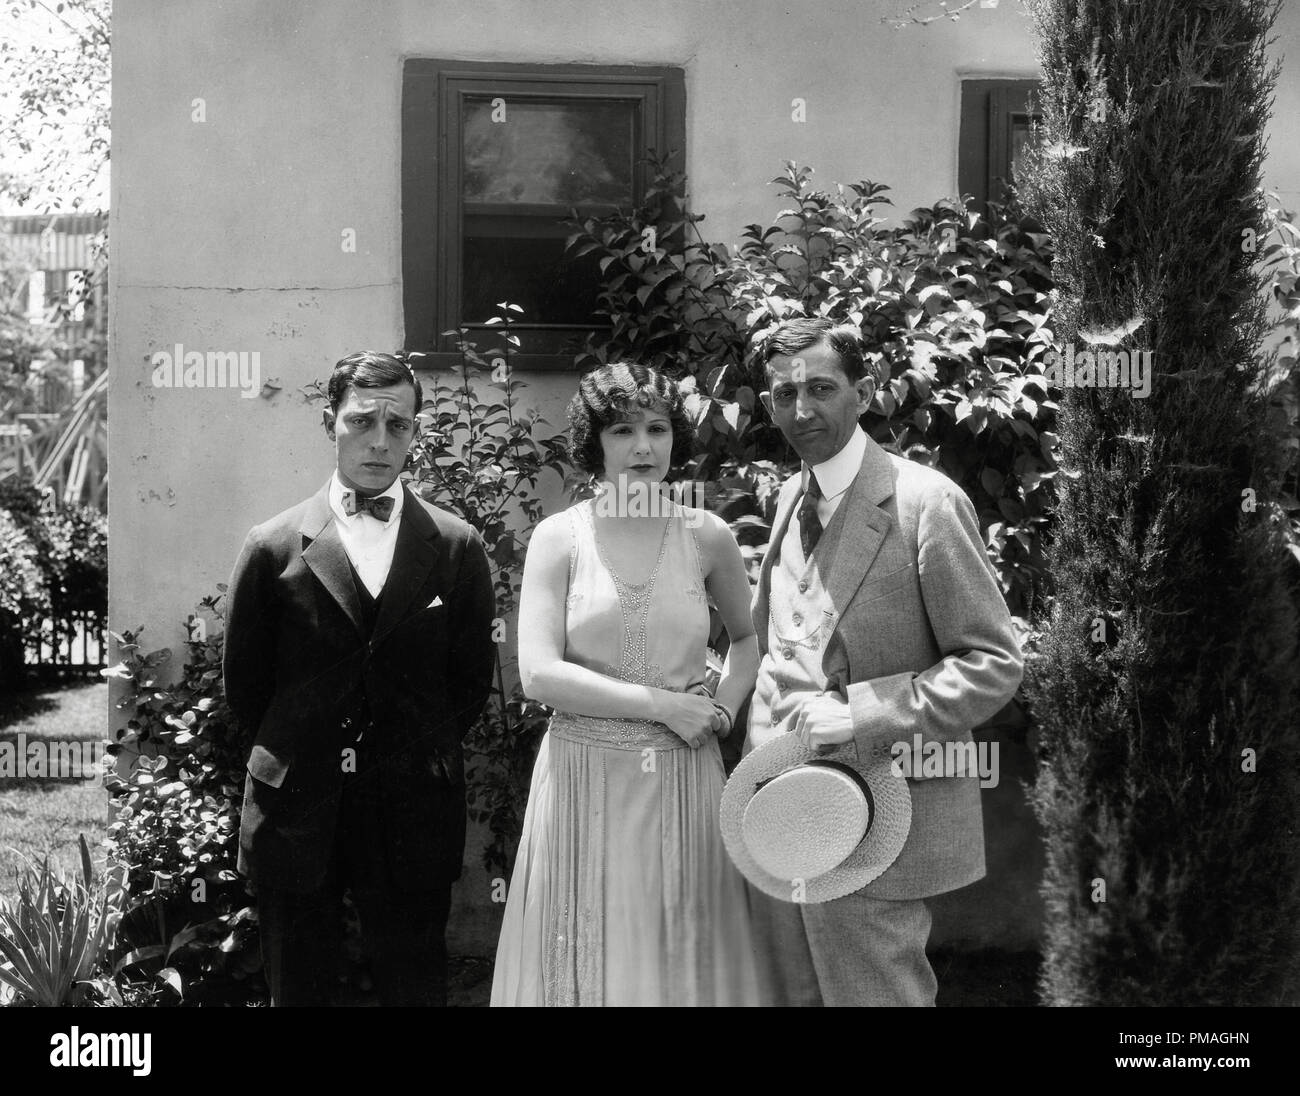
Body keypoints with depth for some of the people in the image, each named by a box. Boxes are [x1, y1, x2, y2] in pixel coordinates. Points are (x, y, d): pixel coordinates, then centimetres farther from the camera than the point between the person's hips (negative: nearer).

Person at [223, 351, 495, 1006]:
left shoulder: (456, 547, 0)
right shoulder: (274, 547, -1)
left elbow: (471, 679, 8)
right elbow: (244, 682, 7)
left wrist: (425, 757, 7)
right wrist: (293, 759, 10)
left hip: (413, 821, 0)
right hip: (297, 816, 0)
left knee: (415, 988, 10)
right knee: (297, 989, 13)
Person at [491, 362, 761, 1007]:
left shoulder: (707, 537, 3)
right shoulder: (559, 537, -3)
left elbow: (748, 637, 20)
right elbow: (537, 672, -11)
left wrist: (725, 706, 1)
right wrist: (660, 703, -13)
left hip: (682, 781, 2)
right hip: (585, 777, -1)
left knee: (684, 956, 9)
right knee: (585, 957, 7)